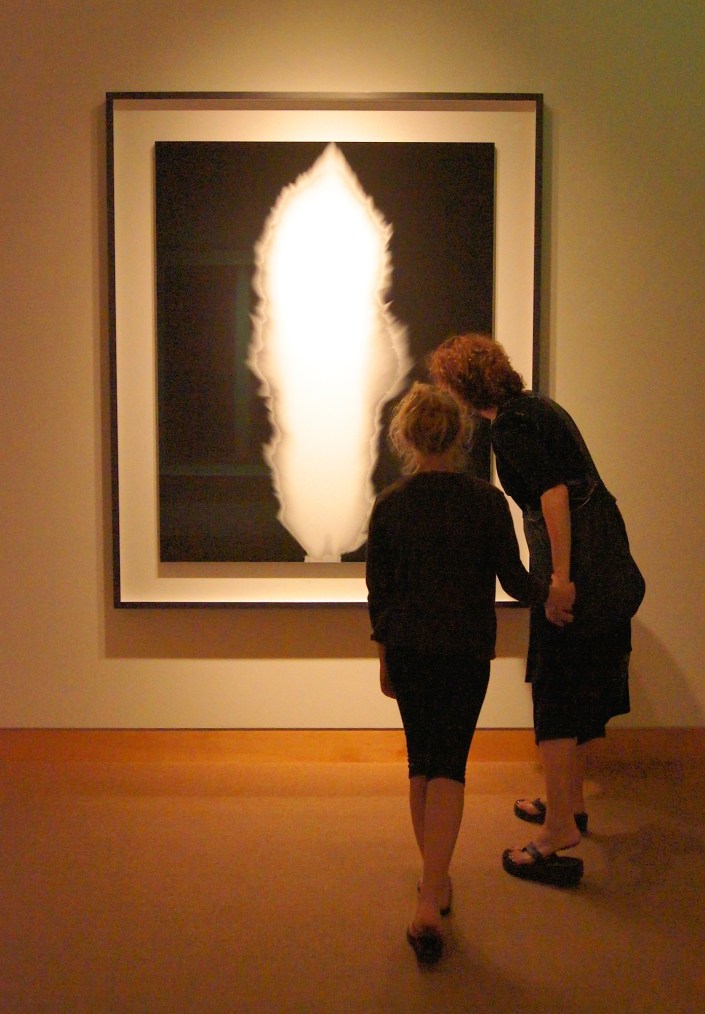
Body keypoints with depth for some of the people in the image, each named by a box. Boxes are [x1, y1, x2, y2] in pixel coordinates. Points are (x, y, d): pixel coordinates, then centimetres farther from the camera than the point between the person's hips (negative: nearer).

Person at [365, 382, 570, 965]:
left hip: (407, 649, 2)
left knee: (420, 761, 16)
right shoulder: (487, 501, -8)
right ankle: (430, 900, -13)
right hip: (467, 650, -2)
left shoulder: (389, 505, -3)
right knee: (448, 766, -1)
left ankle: (435, 881, 28)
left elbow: (378, 590, 3)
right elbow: (513, 580, -3)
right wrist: (549, 594, 19)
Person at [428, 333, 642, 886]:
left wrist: (561, 577, -27)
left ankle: (560, 829, -4)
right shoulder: (538, 406, 16)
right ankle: (570, 802, 31)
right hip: (606, 553, 10)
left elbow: (553, 491, -23)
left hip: (575, 561, -10)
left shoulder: (511, 426, -12)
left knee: (557, 691, -6)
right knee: (582, 685, 18)